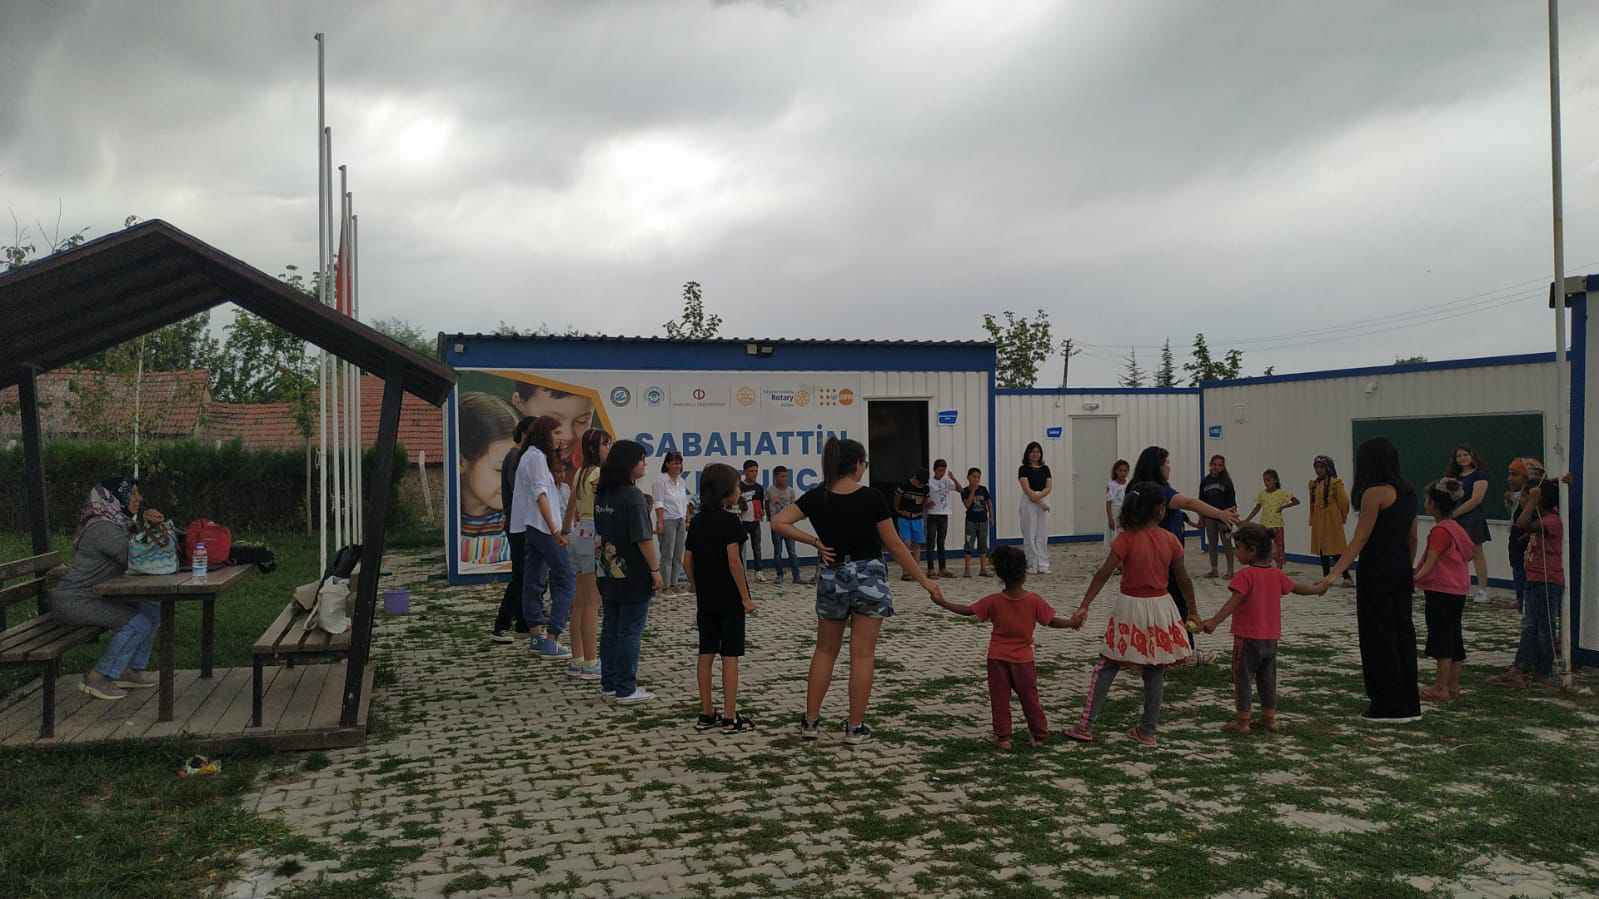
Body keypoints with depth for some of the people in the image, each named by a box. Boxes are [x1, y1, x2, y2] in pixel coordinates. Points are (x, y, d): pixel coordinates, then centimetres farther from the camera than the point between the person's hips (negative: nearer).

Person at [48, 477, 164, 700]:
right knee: (139, 623, -19)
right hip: (74, 601, -10)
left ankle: (130, 671, 10)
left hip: (96, 597, 10)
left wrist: (144, 518, -1)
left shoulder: (117, 523, 11)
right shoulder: (103, 528, -20)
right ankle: (96, 679, -9)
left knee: (153, 612, 4)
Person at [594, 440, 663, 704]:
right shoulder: (633, 496, -17)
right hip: (632, 575, -8)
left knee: (611, 628, 13)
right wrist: (655, 569, -12)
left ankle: (609, 683, 20)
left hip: (608, 573, 8)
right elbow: (643, 538, -19)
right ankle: (626, 690, 3)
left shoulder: (602, 495, 8)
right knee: (630, 631, -1)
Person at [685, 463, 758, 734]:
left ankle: (707, 714, 16)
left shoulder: (697, 521, 7)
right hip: (730, 599, -6)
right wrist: (745, 597, -12)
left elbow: (687, 562, 8)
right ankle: (730, 718, 1)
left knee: (706, 655, 10)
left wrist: (700, 588, 17)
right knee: (730, 657, -2)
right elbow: (733, 561, -18)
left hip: (705, 599, 6)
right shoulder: (730, 521, -13)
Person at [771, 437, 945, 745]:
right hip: (869, 577, -3)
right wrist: (925, 581, -1)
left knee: (825, 651, 16)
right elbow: (895, 546, -9)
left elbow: (779, 523, -11)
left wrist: (815, 542, -5)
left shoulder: (816, 497, -5)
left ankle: (811, 721, 17)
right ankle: (855, 728, 7)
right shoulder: (871, 498, -13)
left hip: (832, 578, 3)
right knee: (862, 654, 3)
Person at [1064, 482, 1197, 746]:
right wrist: (1193, 611, 15)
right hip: (1160, 607, 2)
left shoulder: (1127, 538, -12)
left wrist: (1083, 607, -18)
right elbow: (1183, 580, 3)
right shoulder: (1170, 539, -4)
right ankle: (1147, 731, 18)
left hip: (1130, 607, -2)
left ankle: (1085, 726, 6)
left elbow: (1103, 574, -18)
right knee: (1155, 672, 12)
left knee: (1107, 667, 7)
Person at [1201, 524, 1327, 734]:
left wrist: (1214, 621, -35)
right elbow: (1297, 588, 20)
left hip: (1248, 637, -7)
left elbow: (1234, 602, -27)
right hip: (1271, 638, 7)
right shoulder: (1277, 574, 6)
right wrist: (1318, 589, 40)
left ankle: (1243, 721, 4)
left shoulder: (1245, 575, -16)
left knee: (1242, 678, 1)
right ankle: (1269, 718, 23)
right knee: (1267, 678, 17)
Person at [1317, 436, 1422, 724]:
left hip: (1377, 570, -8)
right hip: (1401, 570, 8)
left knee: (1379, 636, 0)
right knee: (1402, 632, 13)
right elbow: (1412, 537, 16)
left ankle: (1389, 707, 6)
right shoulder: (1407, 491, 10)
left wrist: (1335, 573, -20)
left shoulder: (1375, 493, -15)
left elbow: (1360, 539, -18)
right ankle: (1409, 704, 20)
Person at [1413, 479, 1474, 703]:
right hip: (1457, 590, 10)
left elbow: (1431, 562, -24)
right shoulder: (1456, 528, 13)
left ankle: (1442, 688, -3)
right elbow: (1470, 552, 24)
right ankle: (1453, 686, 17)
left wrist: (1417, 578, -35)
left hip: (1441, 591, -10)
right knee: (1454, 638, 11)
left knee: (1441, 637, -5)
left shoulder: (1440, 530, -16)